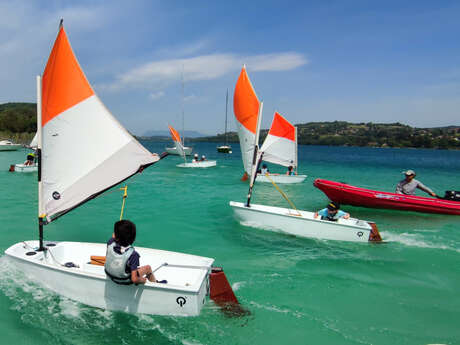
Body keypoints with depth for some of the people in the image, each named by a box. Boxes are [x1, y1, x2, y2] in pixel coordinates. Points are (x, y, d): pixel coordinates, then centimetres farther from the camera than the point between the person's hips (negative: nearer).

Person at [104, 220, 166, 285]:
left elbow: (113, 237, 6)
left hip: (110, 276, 5)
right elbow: (134, 279, -33)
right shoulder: (133, 254, -35)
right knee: (148, 267, 15)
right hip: (125, 281, -4)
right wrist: (142, 280, -15)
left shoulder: (110, 243, -24)